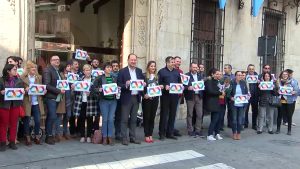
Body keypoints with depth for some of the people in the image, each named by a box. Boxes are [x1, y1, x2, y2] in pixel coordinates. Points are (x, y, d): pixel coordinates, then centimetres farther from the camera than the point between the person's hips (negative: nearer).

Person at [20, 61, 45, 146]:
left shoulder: (39, 77, 8)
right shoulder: (22, 77, -5)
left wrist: (44, 91, -7)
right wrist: (25, 90, -22)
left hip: (37, 102, 3)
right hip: (27, 102, -3)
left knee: (38, 120, 4)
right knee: (27, 120, 7)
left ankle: (37, 136, 21)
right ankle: (27, 137, 21)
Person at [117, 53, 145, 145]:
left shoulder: (139, 71, 11)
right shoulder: (122, 71, -4)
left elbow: (143, 82, 16)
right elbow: (119, 85, -7)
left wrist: (143, 84, -6)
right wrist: (126, 85, -25)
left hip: (136, 97, 5)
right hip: (126, 98, -5)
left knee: (133, 119, 12)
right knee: (124, 119, 0)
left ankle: (133, 137, 19)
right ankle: (124, 138, 6)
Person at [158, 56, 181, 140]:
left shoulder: (177, 72, 16)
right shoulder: (162, 71, 0)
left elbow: (180, 82, 18)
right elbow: (159, 83, -5)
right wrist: (164, 86, -22)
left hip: (175, 96, 5)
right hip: (165, 96, -5)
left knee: (172, 115, 9)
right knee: (164, 115, 1)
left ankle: (170, 133, 19)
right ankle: (162, 134, 8)